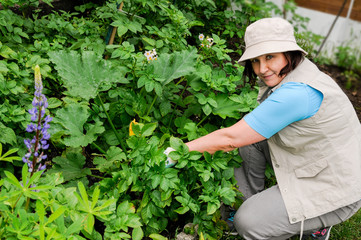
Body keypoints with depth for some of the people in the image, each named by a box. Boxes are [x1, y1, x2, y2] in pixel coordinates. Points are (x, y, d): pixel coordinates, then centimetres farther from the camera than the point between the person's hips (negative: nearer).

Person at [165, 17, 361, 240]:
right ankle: (250, 202, 15)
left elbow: (231, 138, -28)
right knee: (250, 135, -1)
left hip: (336, 190, -9)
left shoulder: (297, 93, -32)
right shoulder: (288, 74, -2)